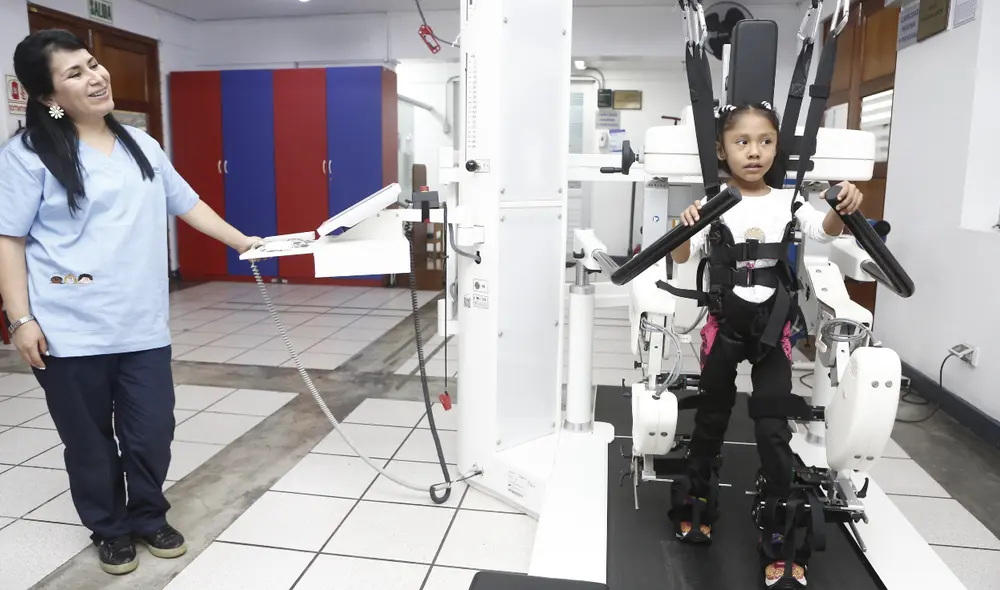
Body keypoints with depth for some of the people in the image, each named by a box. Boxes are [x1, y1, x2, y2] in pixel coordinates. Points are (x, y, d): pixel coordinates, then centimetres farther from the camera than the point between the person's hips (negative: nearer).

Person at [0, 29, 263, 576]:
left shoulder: (141, 145, 11)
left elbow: (186, 202, 18)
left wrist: (243, 242, 14)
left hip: (142, 324, 4)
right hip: (70, 329, -4)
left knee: (152, 432, 8)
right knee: (89, 440, 10)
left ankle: (148, 518, 32)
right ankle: (109, 530, 31)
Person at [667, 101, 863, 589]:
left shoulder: (787, 201, 0)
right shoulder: (713, 203, -7)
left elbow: (825, 231, -5)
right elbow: (682, 257, -11)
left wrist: (843, 207, -27)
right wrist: (684, 226, -33)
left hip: (773, 325, 1)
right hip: (725, 321, -1)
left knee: (773, 426, 2)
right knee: (711, 416, 14)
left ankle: (780, 540, 14)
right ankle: (698, 502, 36)